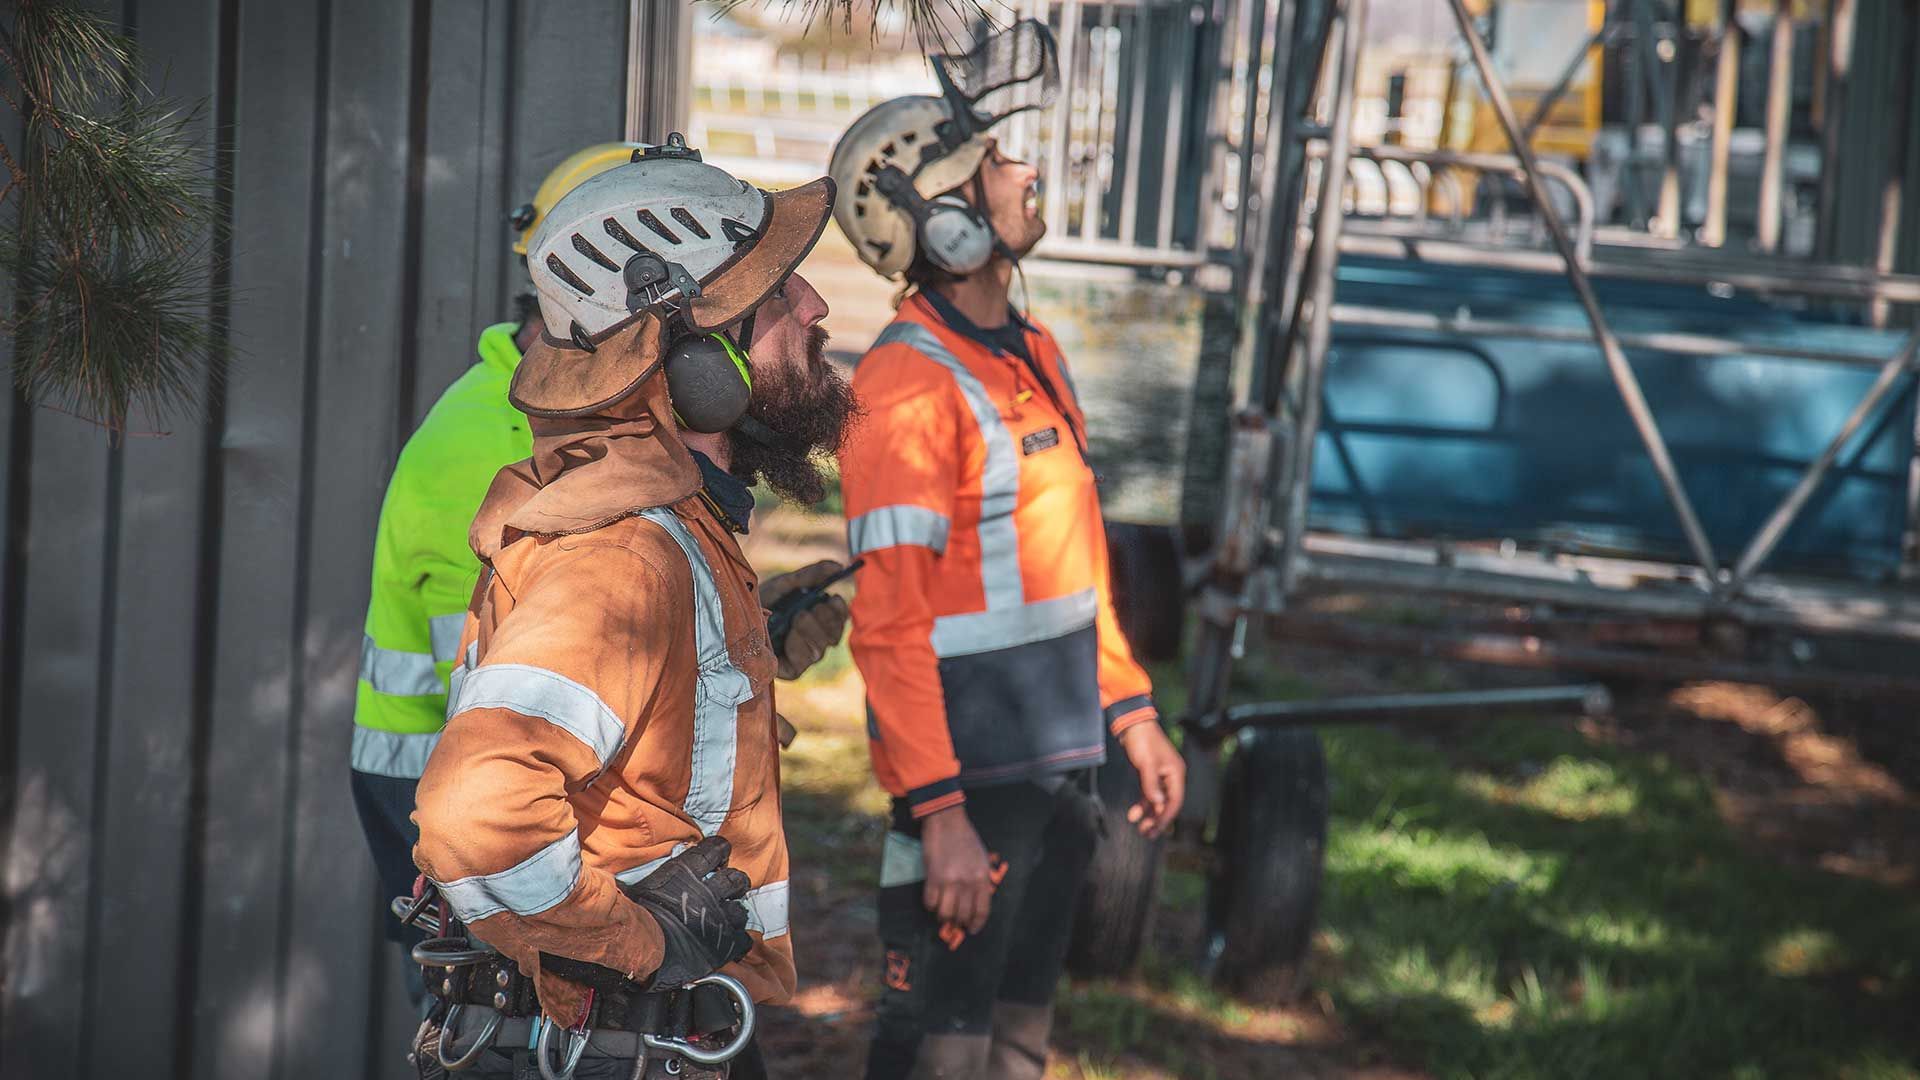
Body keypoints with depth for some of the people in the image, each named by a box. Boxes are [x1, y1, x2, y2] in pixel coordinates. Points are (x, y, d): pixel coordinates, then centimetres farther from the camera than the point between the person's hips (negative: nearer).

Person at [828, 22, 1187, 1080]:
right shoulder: (907, 387, -18)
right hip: (971, 780, -9)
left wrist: (1130, 714, 18)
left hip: (1060, 764, 9)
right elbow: (888, 623, -21)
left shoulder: (1033, 353, 10)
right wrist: (939, 813, -25)